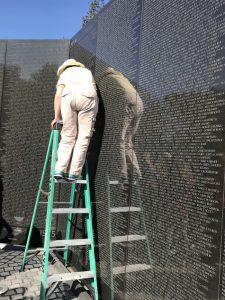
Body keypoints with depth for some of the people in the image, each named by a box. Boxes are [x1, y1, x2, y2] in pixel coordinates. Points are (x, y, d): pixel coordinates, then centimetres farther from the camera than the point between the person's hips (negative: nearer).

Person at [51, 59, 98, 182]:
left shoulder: (64, 74, 29)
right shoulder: (87, 71, 37)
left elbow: (58, 94, 13)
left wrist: (56, 117, 12)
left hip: (68, 97, 0)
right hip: (87, 97, 0)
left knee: (68, 136, 7)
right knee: (83, 137, 0)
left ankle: (60, 170, -3)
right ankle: (73, 174, -4)